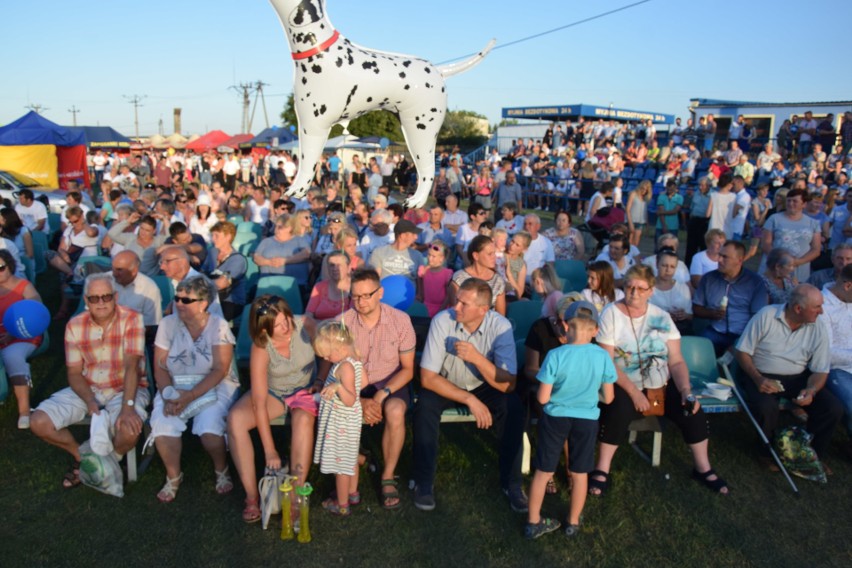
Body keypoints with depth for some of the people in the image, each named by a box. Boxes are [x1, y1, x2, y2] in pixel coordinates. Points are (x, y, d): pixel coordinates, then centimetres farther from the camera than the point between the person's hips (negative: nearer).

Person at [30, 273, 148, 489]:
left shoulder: (131, 319, -15)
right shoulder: (75, 325, -2)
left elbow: (132, 365, -22)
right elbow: (74, 372, -2)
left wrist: (128, 406, -33)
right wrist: (90, 402, -21)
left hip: (125, 389, -4)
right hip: (87, 389, 4)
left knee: (129, 430, -33)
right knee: (39, 422, -13)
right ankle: (82, 455, 16)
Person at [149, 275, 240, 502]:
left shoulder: (219, 326, -9)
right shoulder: (168, 324, 0)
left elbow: (220, 370, -14)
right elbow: (160, 367, -1)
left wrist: (191, 395, -23)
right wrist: (169, 396, -17)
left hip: (215, 387, -3)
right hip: (175, 386, 3)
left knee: (209, 429, -28)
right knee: (162, 427, -24)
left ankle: (221, 470, 5)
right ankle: (173, 476, 4)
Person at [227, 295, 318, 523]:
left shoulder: (305, 325, -22)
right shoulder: (261, 348, -25)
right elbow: (259, 403, -26)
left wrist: (321, 381, -11)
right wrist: (270, 451, -28)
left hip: (305, 389, 0)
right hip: (272, 392, 0)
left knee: (303, 420, -34)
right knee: (235, 419, -26)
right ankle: (251, 497, -19)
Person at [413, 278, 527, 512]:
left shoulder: (500, 326, -22)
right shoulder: (442, 321, -24)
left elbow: (508, 385, -24)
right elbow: (427, 377, -24)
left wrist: (477, 358, -38)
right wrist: (469, 400, -29)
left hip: (485, 387, 1)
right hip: (446, 385, 0)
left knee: (514, 408, -26)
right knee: (425, 406, -30)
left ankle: (511, 482, -5)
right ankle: (424, 482, -10)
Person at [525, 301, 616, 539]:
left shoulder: (555, 356, -20)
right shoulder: (603, 357, -13)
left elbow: (542, 398, -16)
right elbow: (608, 398, -4)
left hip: (555, 419, -1)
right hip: (587, 420, 2)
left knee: (543, 472, 14)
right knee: (579, 474, 19)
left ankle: (533, 522, 27)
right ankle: (573, 523, 35)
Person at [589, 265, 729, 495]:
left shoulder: (661, 317, 2)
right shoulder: (611, 314, -8)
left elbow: (676, 361, 1)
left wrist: (686, 389, -16)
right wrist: (634, 392, -20)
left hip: (662, 385, 4)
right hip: (625, 385, -3)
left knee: (694, 411, -15)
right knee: (618, 411, -32)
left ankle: (703, 468, 11)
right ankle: (602, 470, -14)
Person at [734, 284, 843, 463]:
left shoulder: (819, 330, -3)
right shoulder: (766, 316, -12)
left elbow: (820, 371, 2)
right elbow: (742, 352, -9)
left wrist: (811, 391, -20)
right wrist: (758, 379, -23)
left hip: (797, 378, 4)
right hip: (762, 376, -3)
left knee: (834, 409, -17)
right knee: (766, 408, -33)